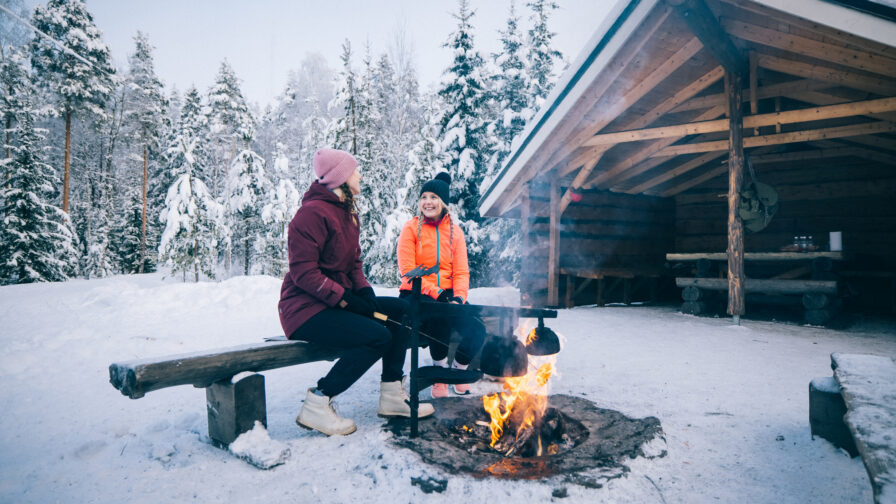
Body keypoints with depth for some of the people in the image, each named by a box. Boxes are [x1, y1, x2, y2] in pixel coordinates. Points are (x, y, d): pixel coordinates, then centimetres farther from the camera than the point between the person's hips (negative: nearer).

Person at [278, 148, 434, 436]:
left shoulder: (346, 212, 15)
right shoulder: (313, 213, -16)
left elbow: (354, 263, 18)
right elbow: (303, 272, -22)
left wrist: (365, 291, -1)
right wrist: (346, 299, -22)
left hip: (339, 301, 10)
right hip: (305, 309, -10)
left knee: (401, 310, 0)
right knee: (378, 336, -25)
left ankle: (391, 394, 6)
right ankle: (317, 405, -14)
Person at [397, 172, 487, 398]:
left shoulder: (455, 231, 11)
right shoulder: (411, 228, 1)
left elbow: (461, 271, 5)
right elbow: (407, 270, -9)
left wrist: (458, 297, -16)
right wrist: (435, 293, -21)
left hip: (447, 294, 3)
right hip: (416, 295, -3)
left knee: (476, 329, -23)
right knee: (440, 319, -35)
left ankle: (460, 371, 11)